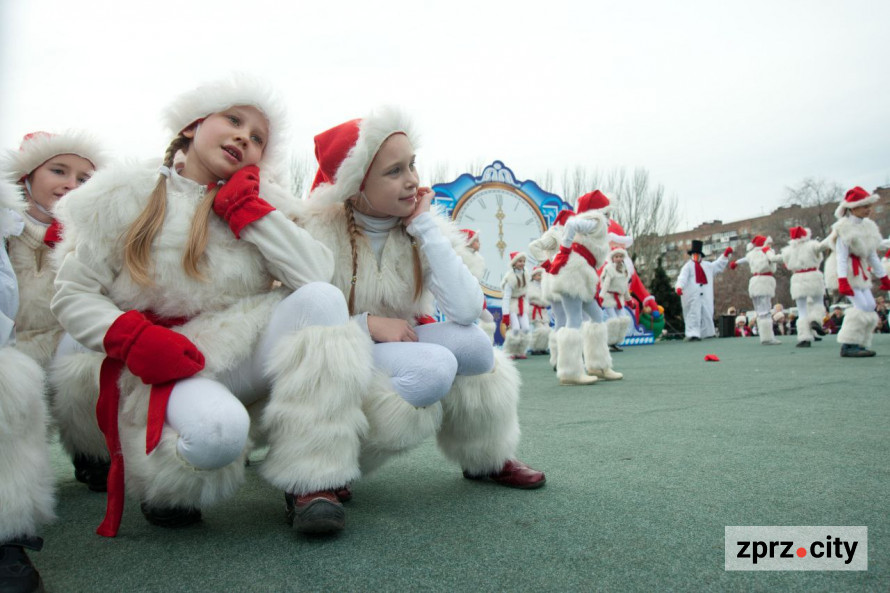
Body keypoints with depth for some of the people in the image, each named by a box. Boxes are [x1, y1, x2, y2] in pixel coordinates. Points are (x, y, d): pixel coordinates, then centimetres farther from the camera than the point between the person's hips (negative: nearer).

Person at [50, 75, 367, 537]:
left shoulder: (262, 205, 11)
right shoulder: (125, 197, 4)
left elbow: (316, 274, -7)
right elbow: (72, 296, 2)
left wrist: (246, 206, -8)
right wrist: (132, 338, -17)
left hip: (250, 356, 3)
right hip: (168, 367, -3)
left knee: (321, 297, -24)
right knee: (216, 431, -36)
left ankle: (311, 484, -22)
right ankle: (164, 482, 4)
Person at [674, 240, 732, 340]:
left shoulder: (707, 266, 22)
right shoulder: (687, 266, 2)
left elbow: (718, 265, 32)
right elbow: (682, 277, -12)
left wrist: (725, 255, 23)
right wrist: (679, 287, -30)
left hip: (706, 295, 6)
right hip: (692, 295, -6)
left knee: (707, 313, 8)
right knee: (693, 314, -11)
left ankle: (708, 333, 16)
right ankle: (692, 334, -15)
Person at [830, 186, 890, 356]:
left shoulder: (868, 227, 13)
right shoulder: (844, 228, -11)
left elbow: (872, 255, 19)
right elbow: (842, 256, -17)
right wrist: (842, 281, -25)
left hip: (861, 271, 9)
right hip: (848, 272, -8)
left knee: (870, 307, 3)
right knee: (862, 306, -15)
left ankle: (860, 345, 10)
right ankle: (848, 346, -10)